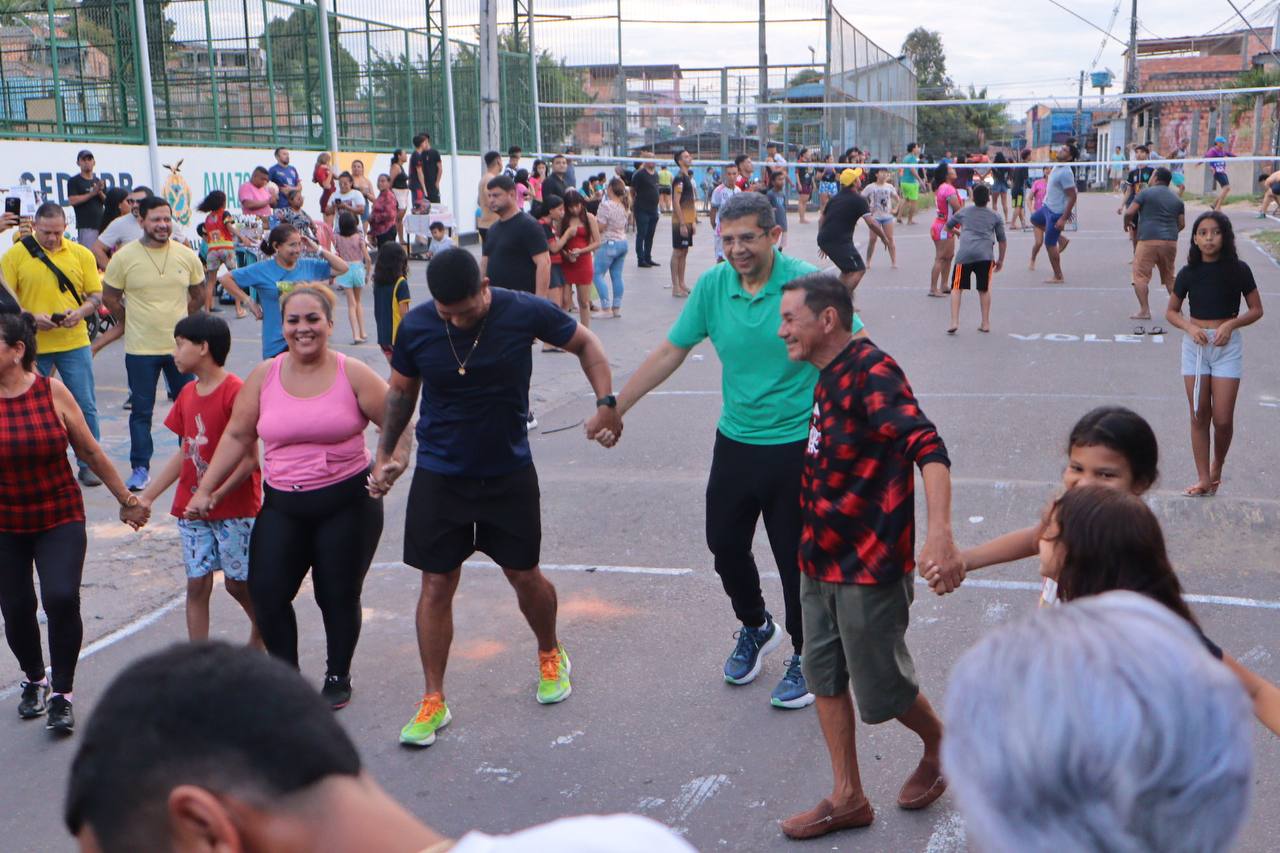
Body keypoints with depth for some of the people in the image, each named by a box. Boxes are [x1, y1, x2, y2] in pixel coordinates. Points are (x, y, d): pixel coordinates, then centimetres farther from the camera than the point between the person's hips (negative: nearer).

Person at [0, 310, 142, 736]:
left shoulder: (52, 391, -8)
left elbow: (90, 451, 2)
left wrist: (126, 497, 7)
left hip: (60, 518, -1)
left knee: (61, 599, -17)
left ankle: (62, 695, 2)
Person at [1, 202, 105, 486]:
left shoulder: (81, 254, 3)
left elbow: (97, 295, 5)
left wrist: (81, 312, -15)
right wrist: (31, 317, -19)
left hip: (74, 343, 1)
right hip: (32, 345, -1)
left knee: (85, 406, 4)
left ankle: (89, 465, 15)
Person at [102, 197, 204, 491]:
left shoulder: (187, 256, 1)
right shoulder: (124, 257, -6)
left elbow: (198, 295, 14)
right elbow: (109, 297, 3)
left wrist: (180, 321, 9)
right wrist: (131, 323, 4)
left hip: (181, 346, 2)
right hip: (140, 348, -2)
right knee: (141, 411, 5)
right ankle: (140, 468, 14)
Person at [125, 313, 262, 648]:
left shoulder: (236, 392, -15)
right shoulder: (187, 394, 8)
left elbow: (249, 459, -16)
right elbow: (184, 453, 13)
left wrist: (214, 497, -24)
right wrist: (145, 497, 11)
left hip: (235, 508, -6)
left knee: (238, 582, 4)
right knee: (197, 583, 5)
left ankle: (262, 633, 31)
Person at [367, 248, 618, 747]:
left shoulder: (524, 312, -15)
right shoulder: (416, 326, -11)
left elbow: (584, 343, 1)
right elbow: (401, 391, 7)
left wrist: (606, 400, -11)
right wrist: (385, 455, 7)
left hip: (509, 471, 0)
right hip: (439, 476, 1)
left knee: (524, 576, 10)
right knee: (436, 584, 2)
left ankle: (551, 656, 40)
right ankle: (433, 701, 14)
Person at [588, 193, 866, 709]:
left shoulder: (807, 283, -15)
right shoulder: (712, 286, -3)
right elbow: (669, 353, 5)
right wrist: (613, 409, 7)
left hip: (796, 444, -4)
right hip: (735, 442, 5)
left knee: (797, 556, 3)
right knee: (725, 544, 14)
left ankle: (806, 656, 26)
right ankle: (755, 628, 43)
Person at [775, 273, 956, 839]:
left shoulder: (872, 371, -20)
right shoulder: (831, 375, 9)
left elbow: (928, 447, -34)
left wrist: (940, 532, -48)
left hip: (869, 564, -9)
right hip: (821, 558, 9)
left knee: (880, 689, 5)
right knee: (824, 675, 14)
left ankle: (939, 746, 35)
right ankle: (847, 799, 27)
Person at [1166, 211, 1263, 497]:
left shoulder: (1238, 270, -4)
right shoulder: (1188, 273, 0)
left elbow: (1256, 310, 2)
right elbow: (1171, 312, 9)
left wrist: (1231, 324, -15)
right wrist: (1190, 327, -10)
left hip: (1227, 345, -2)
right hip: (1195, 344, 2)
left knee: (1222, 419, -4)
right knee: (1199, 416, 4)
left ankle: (1217, 467, 23)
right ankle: (1204, 479, 10)